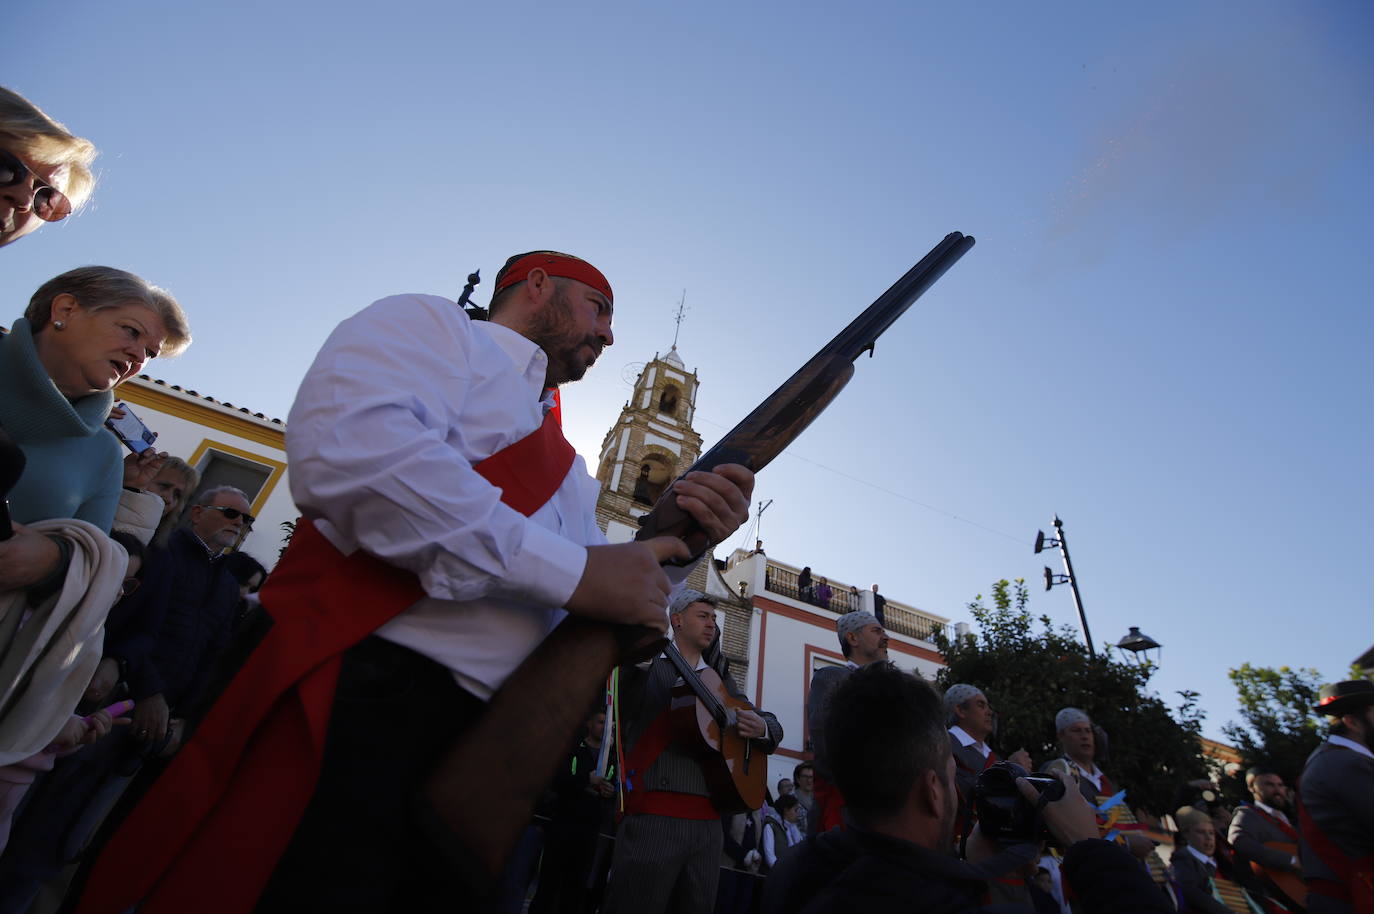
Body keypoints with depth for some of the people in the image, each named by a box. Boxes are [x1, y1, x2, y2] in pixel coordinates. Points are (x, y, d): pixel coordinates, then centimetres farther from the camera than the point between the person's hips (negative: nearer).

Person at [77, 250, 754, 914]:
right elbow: (343, 443, -20)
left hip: (487, 750, 8)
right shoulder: (432, 324, 2)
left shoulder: (566, 465, 22)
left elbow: (598, 601, 19)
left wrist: (674, 544, 0)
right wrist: (567, 570, -18)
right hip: (354, 702, -7)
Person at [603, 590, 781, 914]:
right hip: (653, 815, -5)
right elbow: (624, 711, -16)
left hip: (708, 822, 5)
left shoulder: (720, 680, 19)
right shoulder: (650, 665, 4)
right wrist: (639, 661, -33)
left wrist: (761, 727, -4)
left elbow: (774, 726, 21)